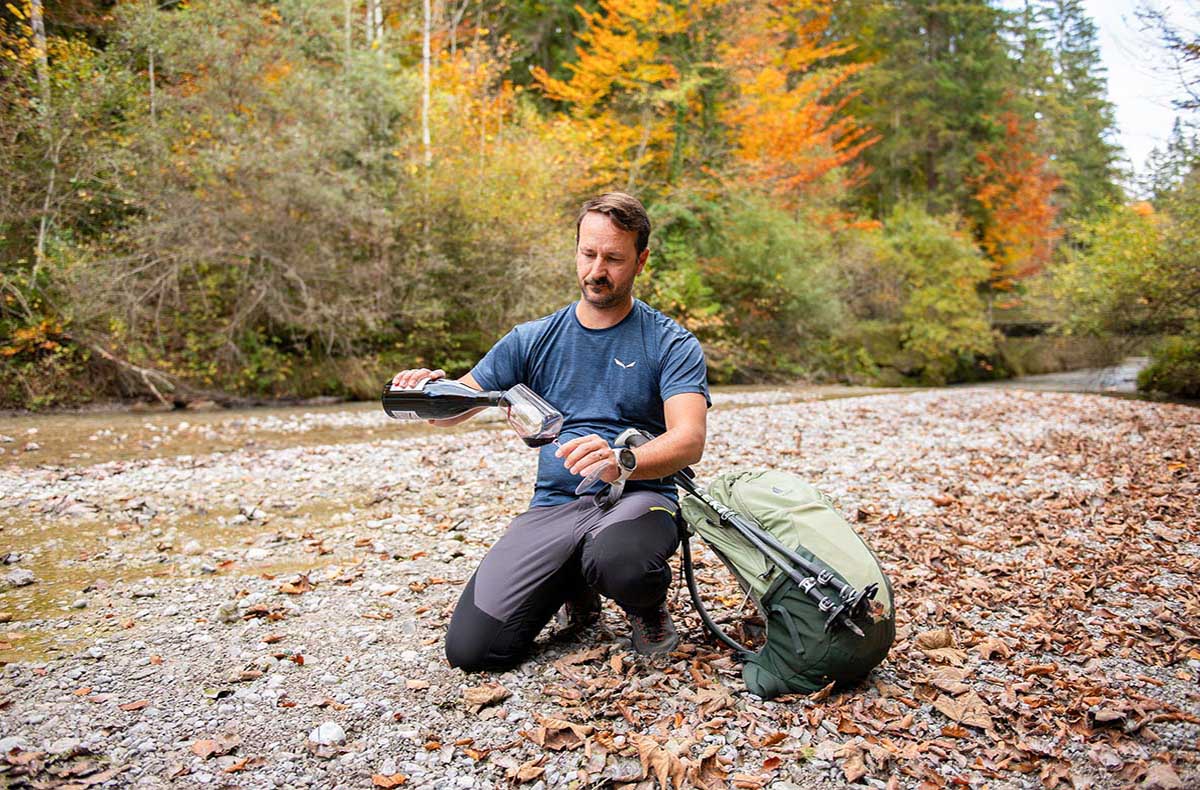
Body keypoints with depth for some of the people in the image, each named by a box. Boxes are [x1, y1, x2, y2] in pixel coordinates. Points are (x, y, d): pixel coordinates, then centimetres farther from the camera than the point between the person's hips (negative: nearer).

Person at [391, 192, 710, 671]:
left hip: (637, 498, -3)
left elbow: (689, 440, -15)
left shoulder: (671, 344, 0)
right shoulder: (533, 340, 11)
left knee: (619, 563, -40)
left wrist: (623, 462, -37)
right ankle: (576, 588, 17)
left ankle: (648, 606, 0)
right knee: (472, 648, -14)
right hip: (553, 506, 3)